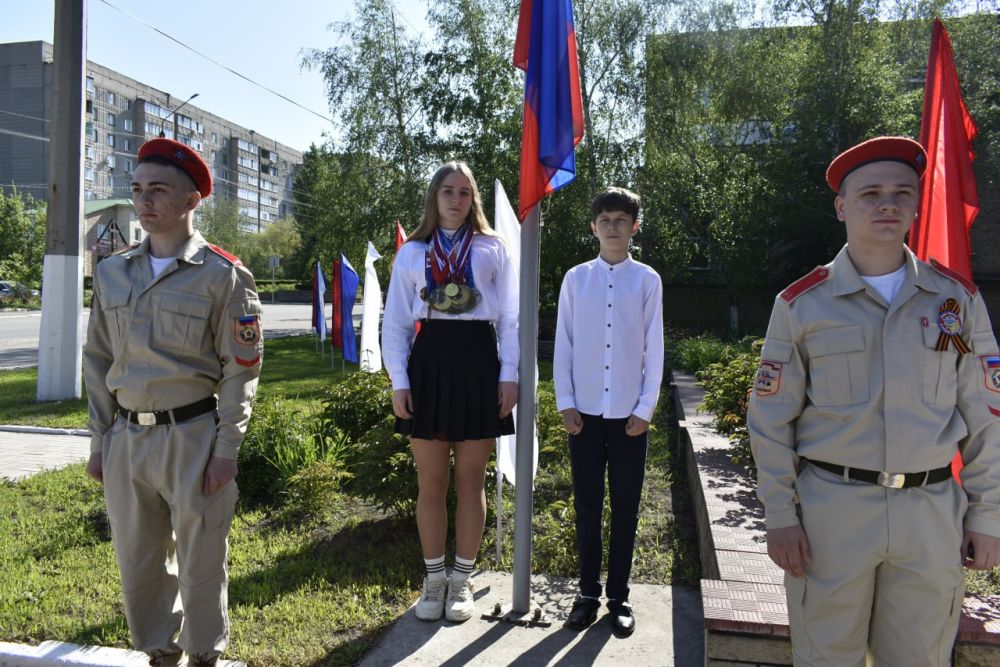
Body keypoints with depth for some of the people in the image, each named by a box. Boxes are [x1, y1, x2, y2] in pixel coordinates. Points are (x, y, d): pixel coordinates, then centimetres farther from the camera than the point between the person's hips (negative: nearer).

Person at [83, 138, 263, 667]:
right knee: (138, 560, 16)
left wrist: (226, 449, -10)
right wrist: (99, 440, 9)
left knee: (200, 562, 7)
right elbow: (98, 361, 12)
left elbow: (241, 369, -8)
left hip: (192, 436, -5)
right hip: (126, 438, 5)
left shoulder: (222, 275, -7)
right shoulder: (112, 273, 8)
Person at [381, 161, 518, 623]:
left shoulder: (492, 249, 7)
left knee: (471, 481, 7)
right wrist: (399, 381, -2)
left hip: (478, 363, 0)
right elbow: (395, 322, 6)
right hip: (429, 361, 1)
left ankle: (461, 582, 22)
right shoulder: (412, 252, 9)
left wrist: (509, 375, -3)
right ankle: (433, 580, 23)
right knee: (430, 482, 7)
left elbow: (509, 317, 5)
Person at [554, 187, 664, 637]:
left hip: (629, 414, -1)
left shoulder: (647, 280, 0)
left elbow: (654, 350, 1)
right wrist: (565, 403, -1)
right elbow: (563, 345, 4)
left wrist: (645, 409, -3)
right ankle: (588, 593, 23)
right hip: (585, 412, 1)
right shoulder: (576, 278, 2)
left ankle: (619, 598, 22)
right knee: (587, 507, 9)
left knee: (625, 509, 9)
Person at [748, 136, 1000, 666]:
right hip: (829, 507, -2)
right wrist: (780, 516, -4)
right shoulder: (801, 304, -2)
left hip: (932, 511, 2)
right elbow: (770, 419, -1)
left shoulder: (957, 298, 4)